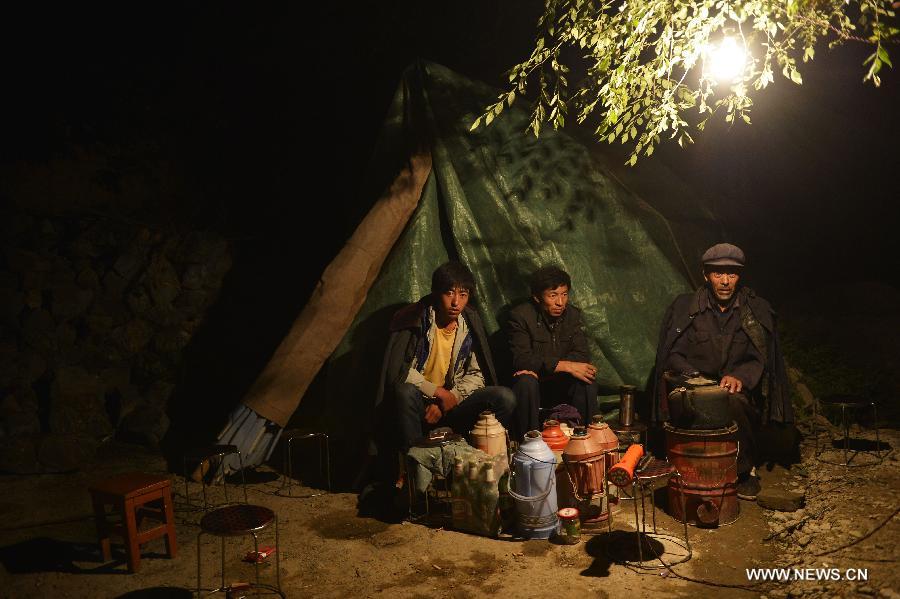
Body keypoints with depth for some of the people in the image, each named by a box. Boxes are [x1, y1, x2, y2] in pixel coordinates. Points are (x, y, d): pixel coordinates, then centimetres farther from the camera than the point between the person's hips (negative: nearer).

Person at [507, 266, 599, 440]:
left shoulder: (572, 314, 2)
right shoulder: (520, 316, -13)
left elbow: (582, 355, -9)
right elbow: (521, 359, -24)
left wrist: (539, 368, -24)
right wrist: (565, 365, -31)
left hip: (559, 386, 4)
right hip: (532, 386, -4)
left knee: (587, 380, -23)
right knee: (526, 381, -35)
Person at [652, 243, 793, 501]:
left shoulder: (758, 310, 3)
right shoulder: (684, 307, 1)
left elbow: (762, 358, 0)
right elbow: (672, 354, 0)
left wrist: (740, 375, -21)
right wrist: (693, 377, -19)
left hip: (741, 390, 0)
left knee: (733, 402, -34)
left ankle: (746, 470, -10)